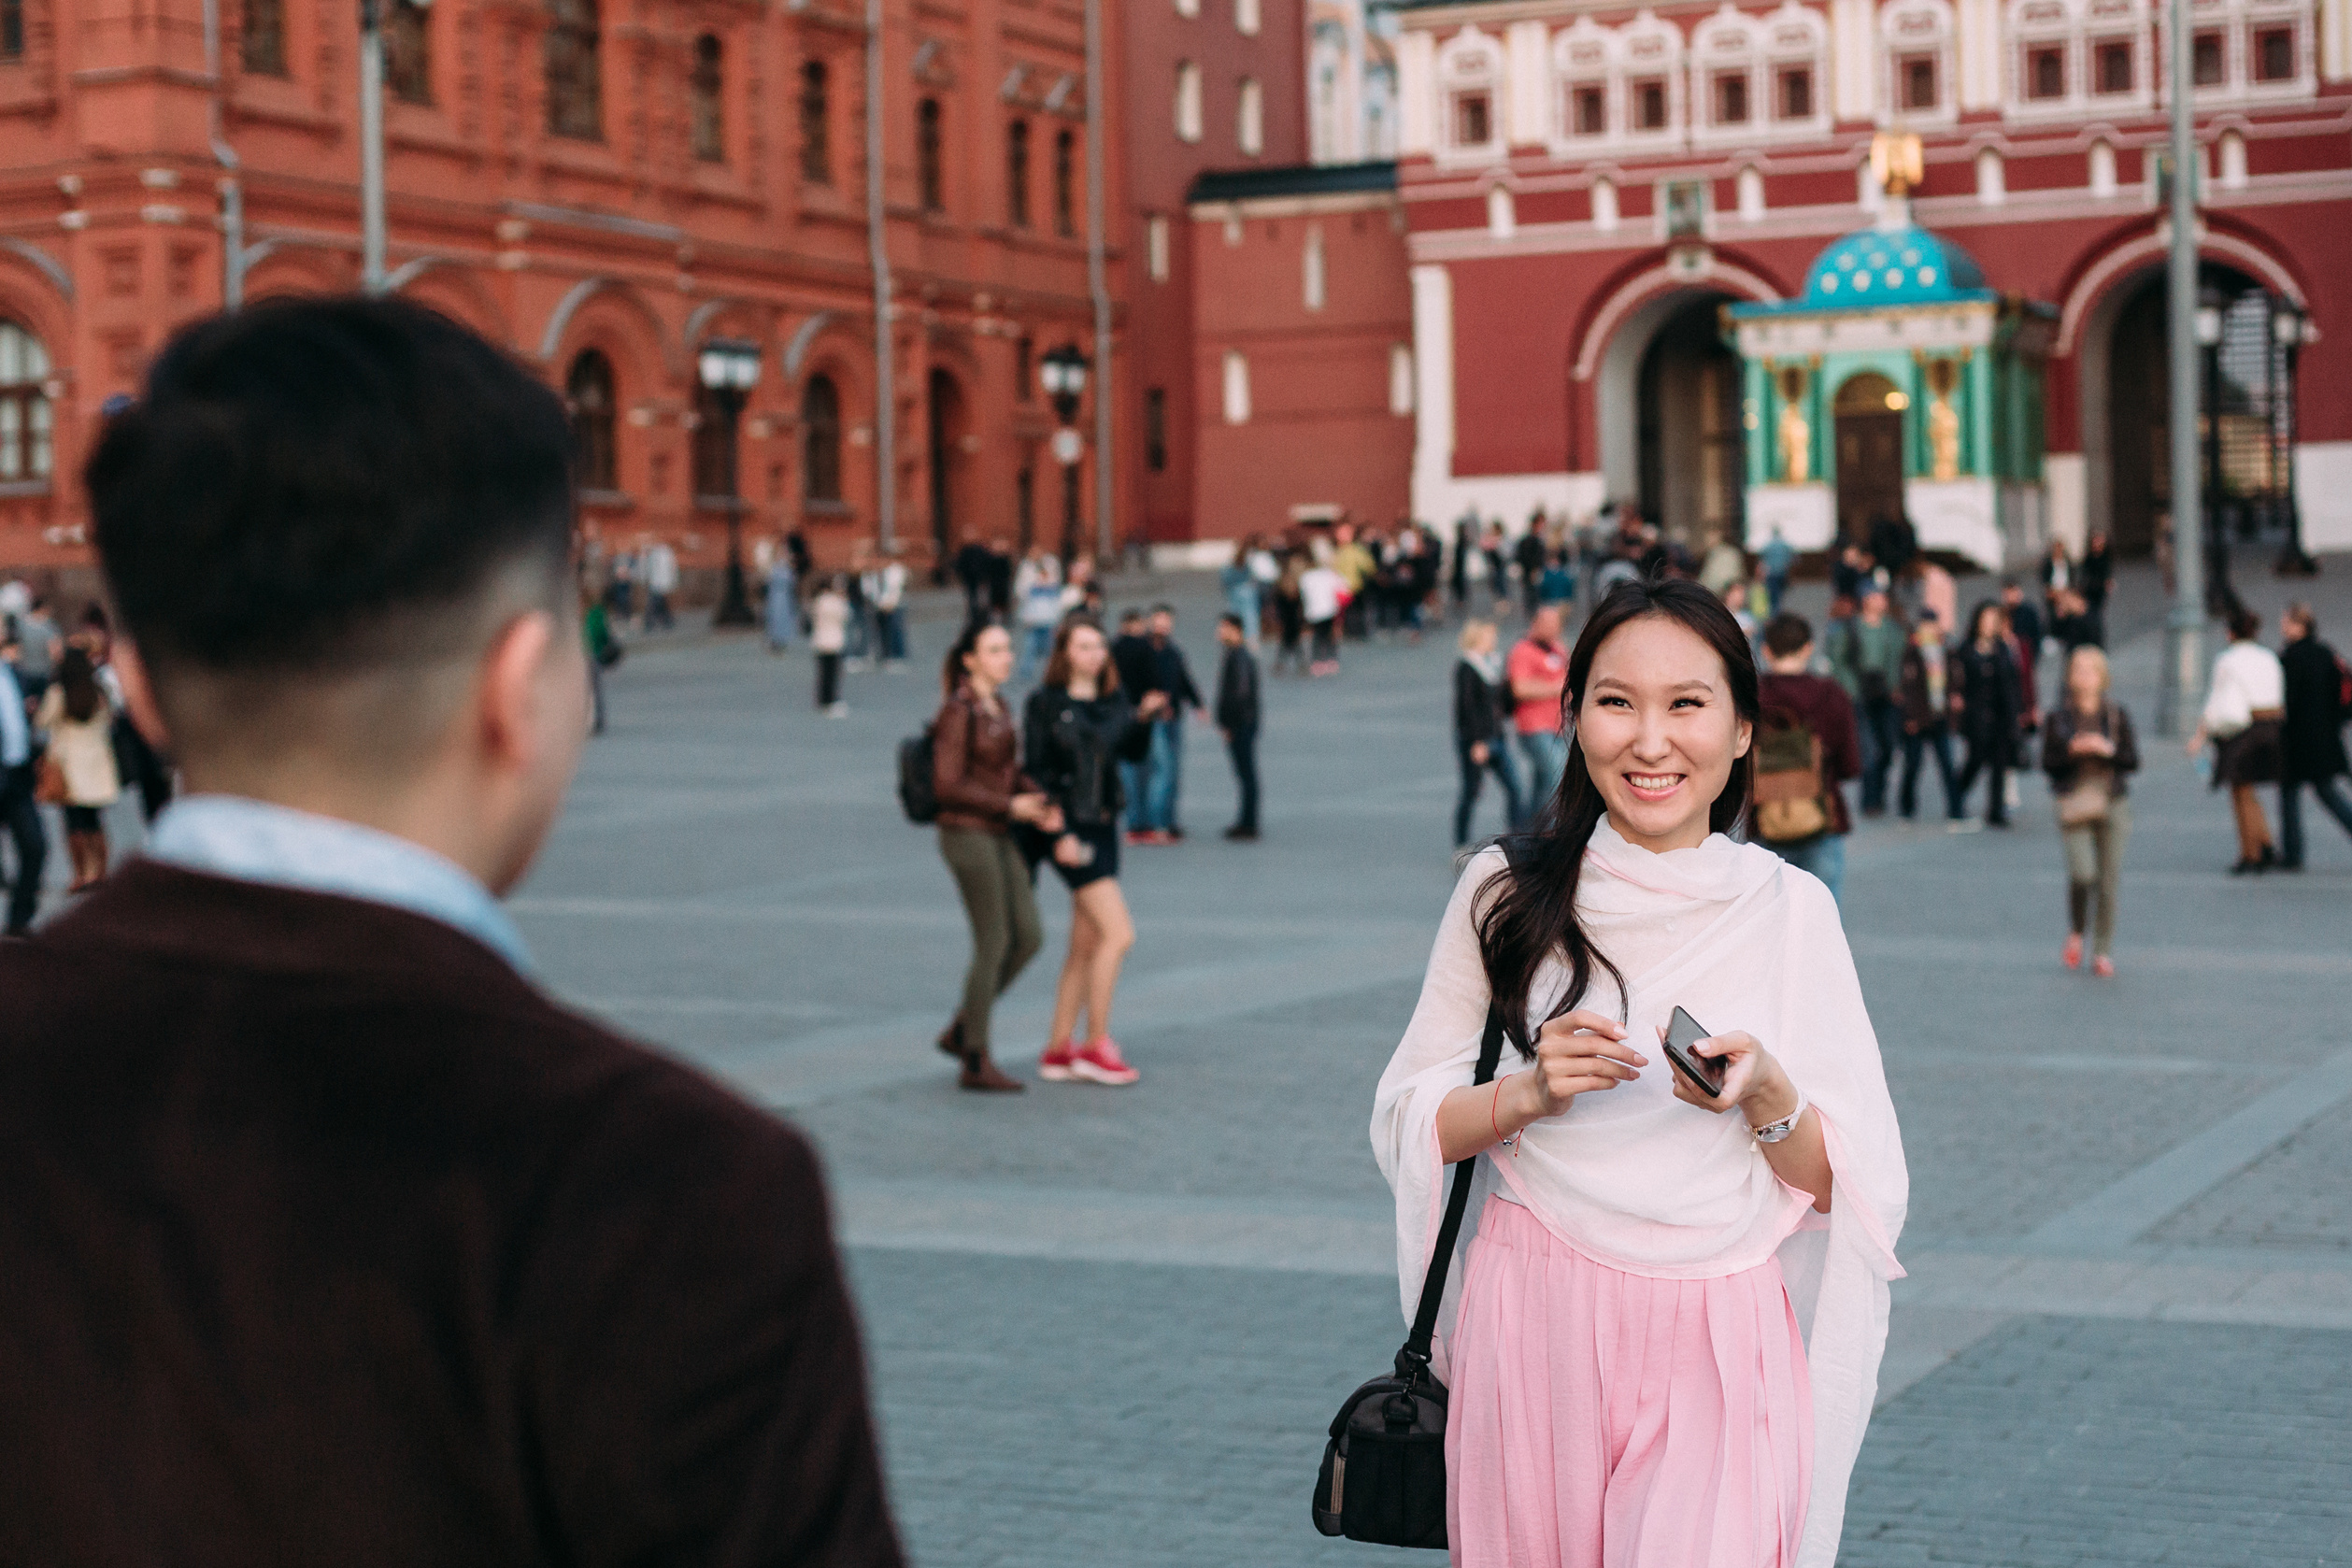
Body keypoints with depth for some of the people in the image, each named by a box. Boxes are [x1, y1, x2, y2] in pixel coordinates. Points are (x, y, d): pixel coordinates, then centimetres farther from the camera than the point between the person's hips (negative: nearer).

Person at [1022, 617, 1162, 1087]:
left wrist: (1145, 718, -15)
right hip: (1067, 830, -7)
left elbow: (1134, 752, 3)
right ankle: (1096, 1045, -4)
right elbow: (1038, 771, -10)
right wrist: (1059, 833, -16)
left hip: (1103, 827, 7)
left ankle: (1059, 1049, 17)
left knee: (1085, 946, 9)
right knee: (1118, 932, -12)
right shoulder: (1045, 703, -7)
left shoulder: (1113, 700, 11)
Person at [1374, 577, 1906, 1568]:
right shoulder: (1506, 894, 2)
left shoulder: (1787, 910, 3)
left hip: (1719, 1346, -1)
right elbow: (1407, 1125, 5)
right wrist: (1528, 1093, -12)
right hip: (1536, 1332, 1)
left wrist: (1767, 1099, -15)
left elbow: (1848, 1189, 4)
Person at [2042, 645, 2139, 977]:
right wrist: (2072, 751, -16)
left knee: (2109, 880, 1)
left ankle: (2103, 952, 13)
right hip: (2075, 802, -1)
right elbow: (2048, 763, 1)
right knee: (2082, 873, -18)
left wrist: (2108, 750, -14)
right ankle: (2076, 932, 10)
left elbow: (2133, 762, 3)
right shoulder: (2058, 717, 4)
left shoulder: (2117, 714, 6)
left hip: (2113, 802, 1)